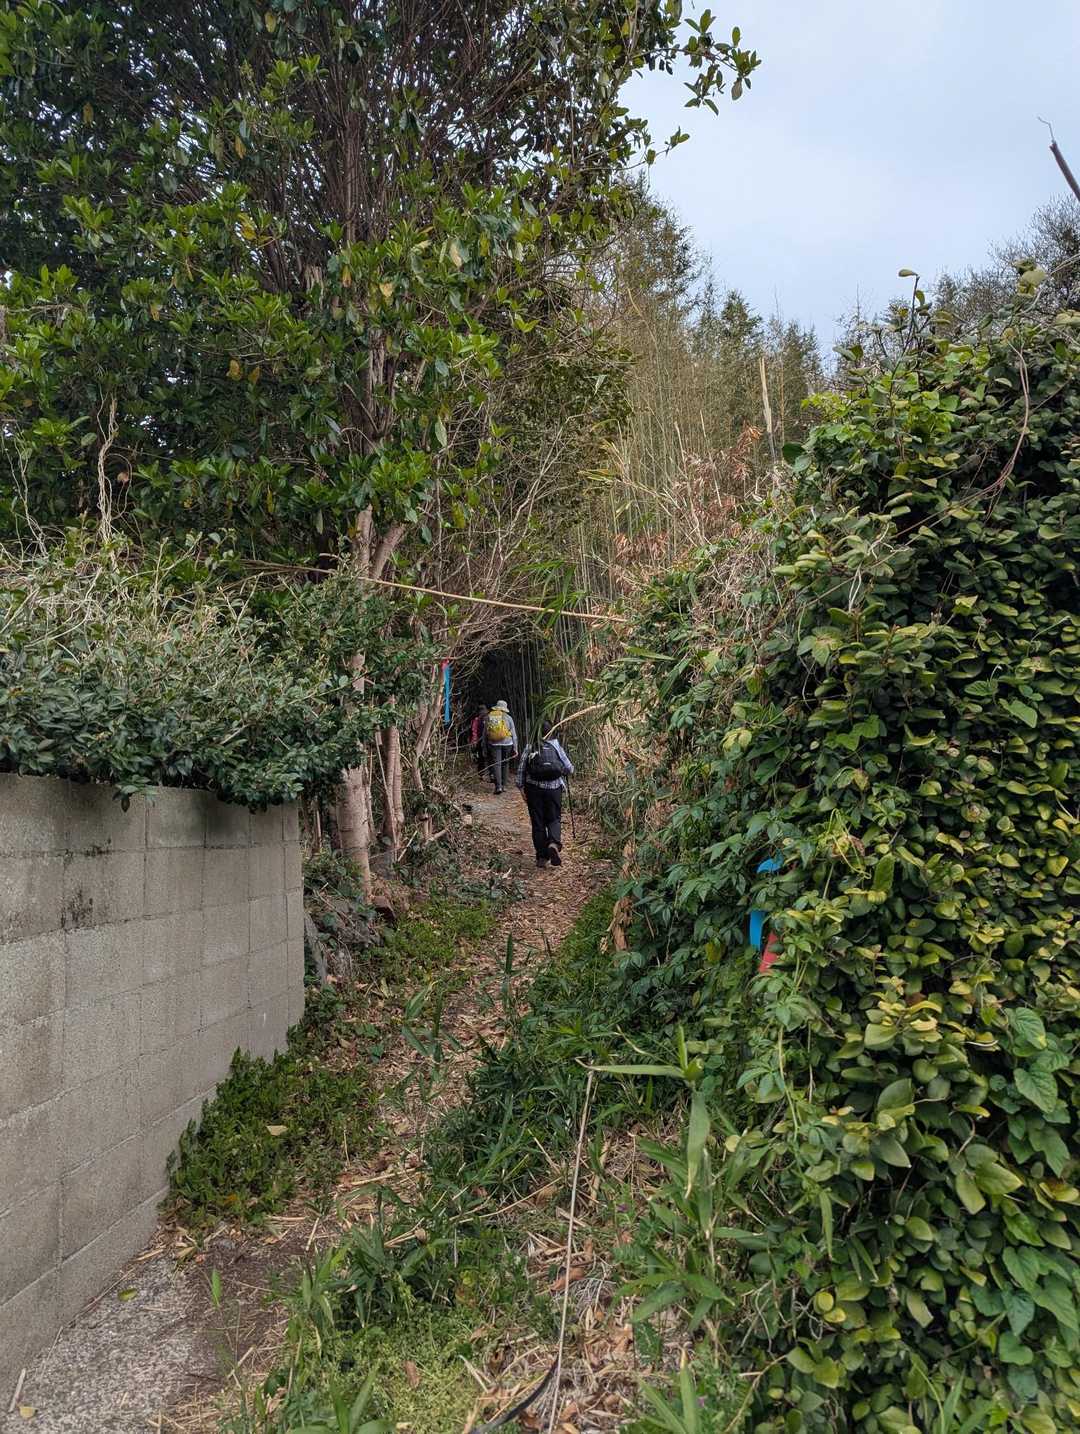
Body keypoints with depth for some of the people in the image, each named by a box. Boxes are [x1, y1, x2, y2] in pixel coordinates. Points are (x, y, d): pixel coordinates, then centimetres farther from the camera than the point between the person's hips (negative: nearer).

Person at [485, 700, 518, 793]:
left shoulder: (489, 717, 5)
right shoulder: (508, 717, 1)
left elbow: (484, 733, 9)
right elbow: (514, 734, 1)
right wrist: (515, 748, 5)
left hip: (494, 744, 0)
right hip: (507, 743, 0)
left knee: (496, 764, -2)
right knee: (505, 764, 14)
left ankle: (498, 786, -14)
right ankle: (503, 785, 20)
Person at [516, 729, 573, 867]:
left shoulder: (529, 748, 5)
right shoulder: (556, 746, 5)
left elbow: (521, 769, 0)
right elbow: (569, 769, 6)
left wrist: (521, 787, 5)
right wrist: (567, 771, 28)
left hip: (534, 787, 0)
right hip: (553, 788, 0)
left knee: (537, 822, 8)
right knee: (554, 819, 11)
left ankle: (542, 857, 10)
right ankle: (554, 843, -18)